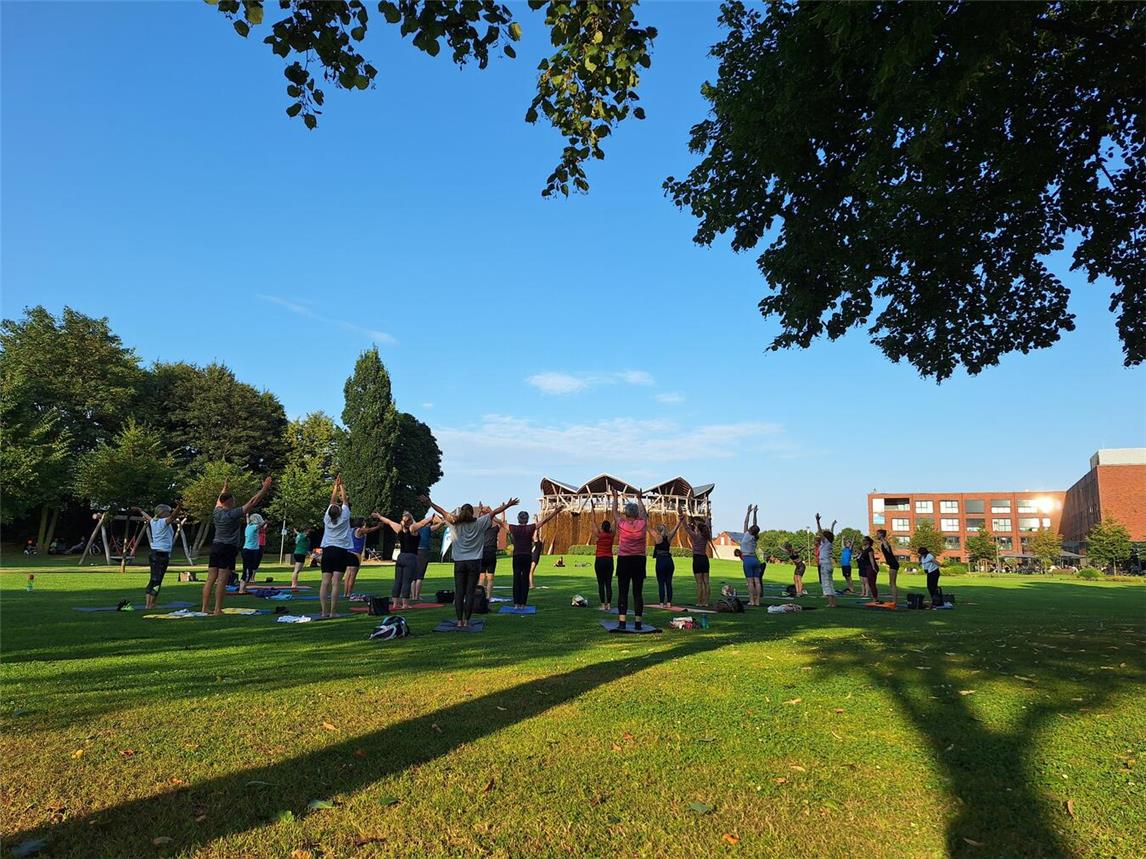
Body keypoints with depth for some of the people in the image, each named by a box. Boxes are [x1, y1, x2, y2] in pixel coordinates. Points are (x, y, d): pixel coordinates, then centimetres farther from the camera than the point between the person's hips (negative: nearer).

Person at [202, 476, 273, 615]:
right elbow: (252, 502, -15)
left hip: (215, 546, 7)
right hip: (228, 548, -7)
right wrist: (264, 489, -10)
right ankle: (217, 610, -5)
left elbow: (219, 500, 29)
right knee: (222, 580, -6)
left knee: (211, 579, 8)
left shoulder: (217, 512, 6)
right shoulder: (233, 514, -14)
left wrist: (225, 488, 44)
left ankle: (204, 608, 10)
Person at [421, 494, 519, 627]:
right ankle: (466, 620, 0)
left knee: (459, 593, 4)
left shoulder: (456, 523, -1)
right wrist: (508, 505, 10)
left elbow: (443, 512, 8)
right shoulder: (479, 523, -2)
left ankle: (459, 621, 3)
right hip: (474, 563, -1)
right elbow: (494, 512, 3)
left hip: (459, 563, 1)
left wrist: (429, 503, 17)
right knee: (470, 592, 1)